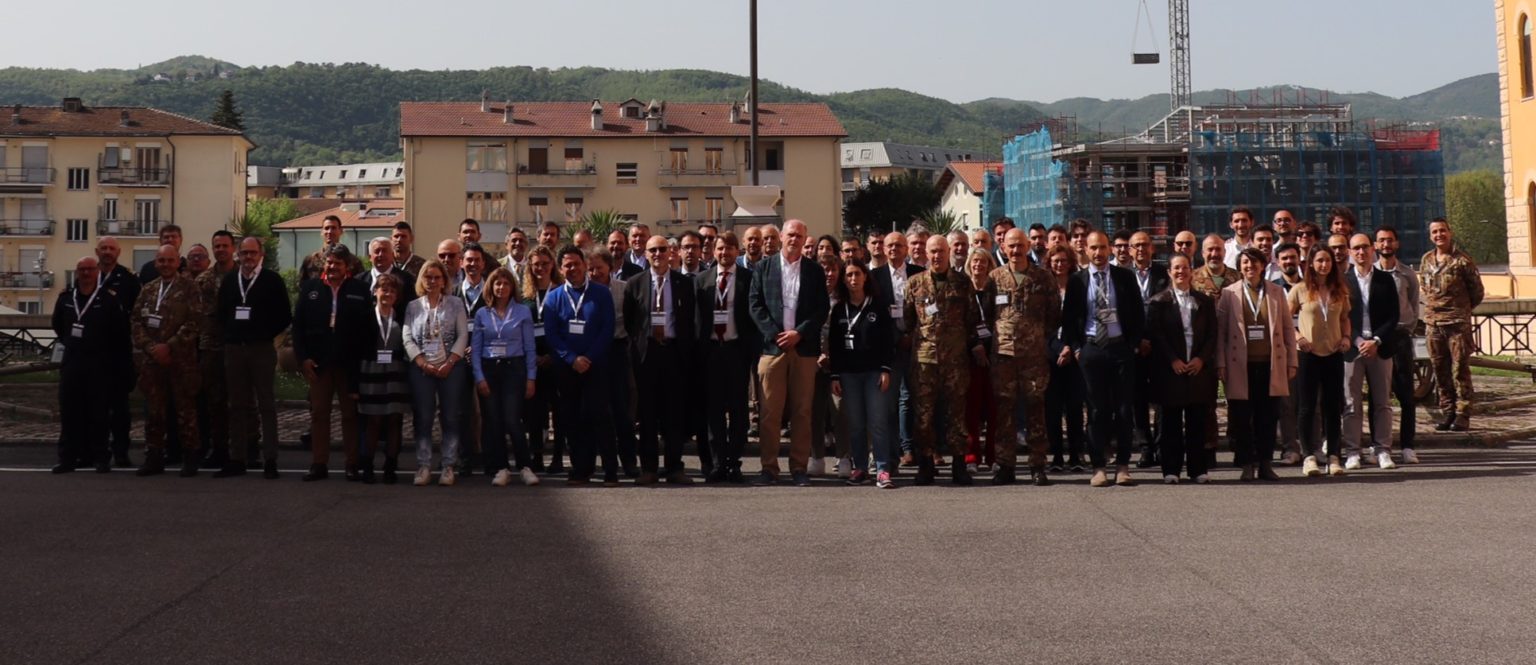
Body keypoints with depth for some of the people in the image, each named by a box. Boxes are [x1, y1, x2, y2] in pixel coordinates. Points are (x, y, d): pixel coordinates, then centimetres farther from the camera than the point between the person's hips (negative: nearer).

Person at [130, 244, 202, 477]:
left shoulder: (188, 287, 1)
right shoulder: (148, 289, 14)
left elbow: (193, 322, -7)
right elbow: (137, 321, 10)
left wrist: (169, 346, -12)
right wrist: (151, 348, -5)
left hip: (181, 358, -4)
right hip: (151, 359, 4)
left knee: (185, 409, -1)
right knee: (154, 410, 7)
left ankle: (189, 458, 5)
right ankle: (154, 457, 13)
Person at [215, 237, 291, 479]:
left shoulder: (272, 280, -1)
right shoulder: (228, 281, 11)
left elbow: (285, 316, -3)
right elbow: (221, 313, 16)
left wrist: (267, 335, -5)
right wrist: (229, 334, 4)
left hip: (262, 349, -4)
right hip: (234, 348, 4)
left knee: (266, 406, -1)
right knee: (237, 406, 7)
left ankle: (270, 461, 0)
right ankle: (237, 459, 12)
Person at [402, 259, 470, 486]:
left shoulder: (455, 303, 7)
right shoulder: (413, 307, 10)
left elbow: (463, 335, 0)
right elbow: (408, 339, 4)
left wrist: (449, 363, -10)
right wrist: (424, 365, -9)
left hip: (451, 367, -1)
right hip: (421, 368, 1)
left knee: (450, 417, -1)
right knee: (423, 418, -1)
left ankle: (449, 467, 3)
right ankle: (423, 467, 3)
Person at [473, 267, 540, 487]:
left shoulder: (523, 312, 2)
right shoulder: (482, 314, 7)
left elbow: (529, 347, 2)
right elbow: (475, 349, 5)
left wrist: (531, 378, -2)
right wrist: (479, 377, -5)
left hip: (514, 368, -2)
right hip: (489, 369, 2)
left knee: (512, 420, -11)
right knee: (493, 421, 1)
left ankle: (523, 466, 2)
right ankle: (500, 469, 9)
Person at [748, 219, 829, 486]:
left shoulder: (814, 271, 9)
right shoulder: (764, 267, 8)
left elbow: (822, 308, 4)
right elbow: (755, 304, 3)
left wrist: (799, 332, -8)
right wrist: (775, 334, -8)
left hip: (804, 347, 1)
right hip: (772, 345, -1)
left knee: (802, 411, 3)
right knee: (770, 411, -2)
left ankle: (799, 467, 9)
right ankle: (769, 467, 3)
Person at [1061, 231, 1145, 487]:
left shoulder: (1125, 277, 5)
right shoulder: (1077, 281, 4)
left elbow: (1138, 313, 7)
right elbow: (1068, 318, 7)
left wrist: (1133, 343, 0)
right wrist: (1075, 347, -2)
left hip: (1120, 348, 1)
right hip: (1090, 349, 0)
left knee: (1123, 408, 2)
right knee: (1097, 409, 2)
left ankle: (1123, 466, 8)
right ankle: (1098, 466, 7)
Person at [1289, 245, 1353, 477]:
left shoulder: (1340, 291, 9)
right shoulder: (1300, 290, -2)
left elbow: (1345, 318, 19)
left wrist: (1346, 337, 2)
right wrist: (1297, 337, -12)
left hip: (1334, 354, 3)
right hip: (1309, 354, -3)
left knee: (1333, 406, 5)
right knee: (1308, 406, 0)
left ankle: (1333, 457, 10)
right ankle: (1309, 456, 4)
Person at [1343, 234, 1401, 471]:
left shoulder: (1386, 280, 8)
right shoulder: (1343, 281, 3)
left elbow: (1393, 316, 4)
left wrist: (1376, 341, -9)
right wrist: (1357, 341, -10)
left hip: (1380, 348, 2)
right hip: (1351, 348, -2)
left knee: (1382, 402, 4)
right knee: (1351, 404, -1)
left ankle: (1383, 451, 9)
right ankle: (1352, 452, 2)